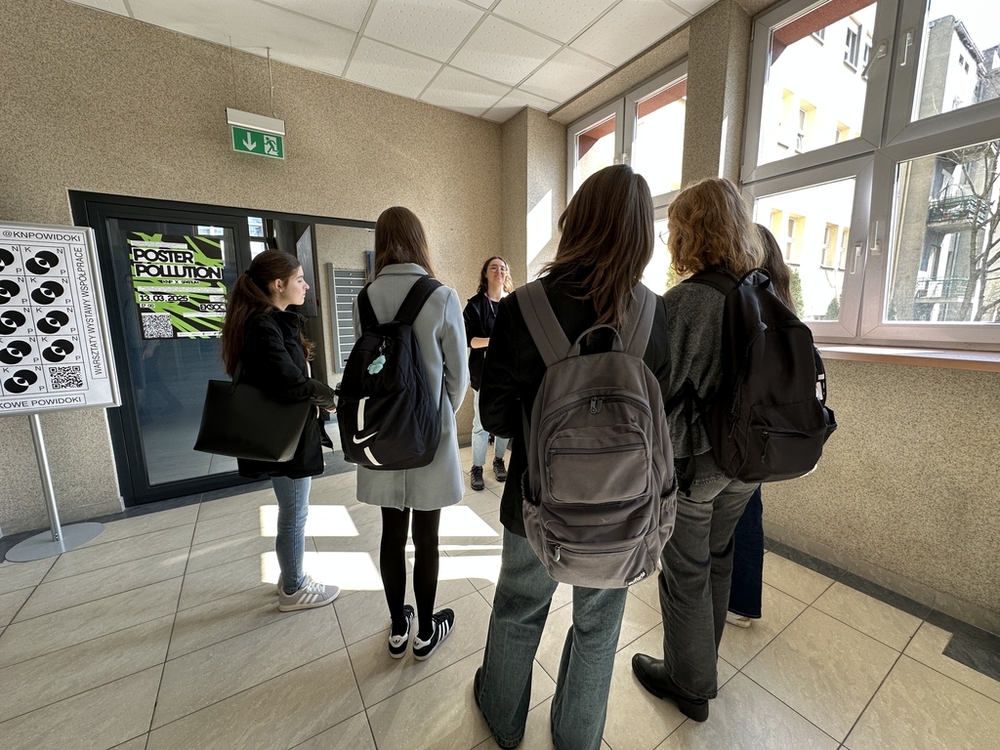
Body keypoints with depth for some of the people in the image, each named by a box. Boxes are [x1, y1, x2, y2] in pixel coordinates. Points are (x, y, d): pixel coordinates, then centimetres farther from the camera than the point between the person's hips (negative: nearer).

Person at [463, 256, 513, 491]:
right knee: (481, 423, 0)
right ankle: (477, 468, 15)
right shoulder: (476, 304, -1)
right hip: (484, 372, -3)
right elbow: (468, 340, -7)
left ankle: (499, 461, 28)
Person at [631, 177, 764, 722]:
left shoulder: (684, 301, -22)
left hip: (691, 460, -7)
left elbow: (663, 392, -22)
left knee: (686, 573, 13)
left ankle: (689, 684, 37)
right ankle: (701, 662, 48)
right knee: (717, 559, 25)